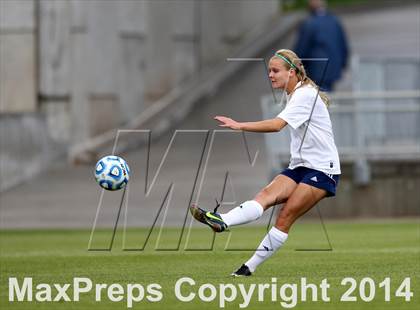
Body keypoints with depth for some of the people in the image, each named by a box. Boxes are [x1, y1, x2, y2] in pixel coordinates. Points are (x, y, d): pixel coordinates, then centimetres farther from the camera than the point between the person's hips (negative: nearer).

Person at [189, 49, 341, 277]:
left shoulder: (305, 95, -16)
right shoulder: (294, 95, 15)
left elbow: (277, 125, -30)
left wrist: (240, 126, -36)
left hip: (322, 169, -8)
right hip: (301, 166, 8)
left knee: (285, 216, -15)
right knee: (266, 195, -17)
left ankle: (250, 266, -27)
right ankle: (221, 222, -40)